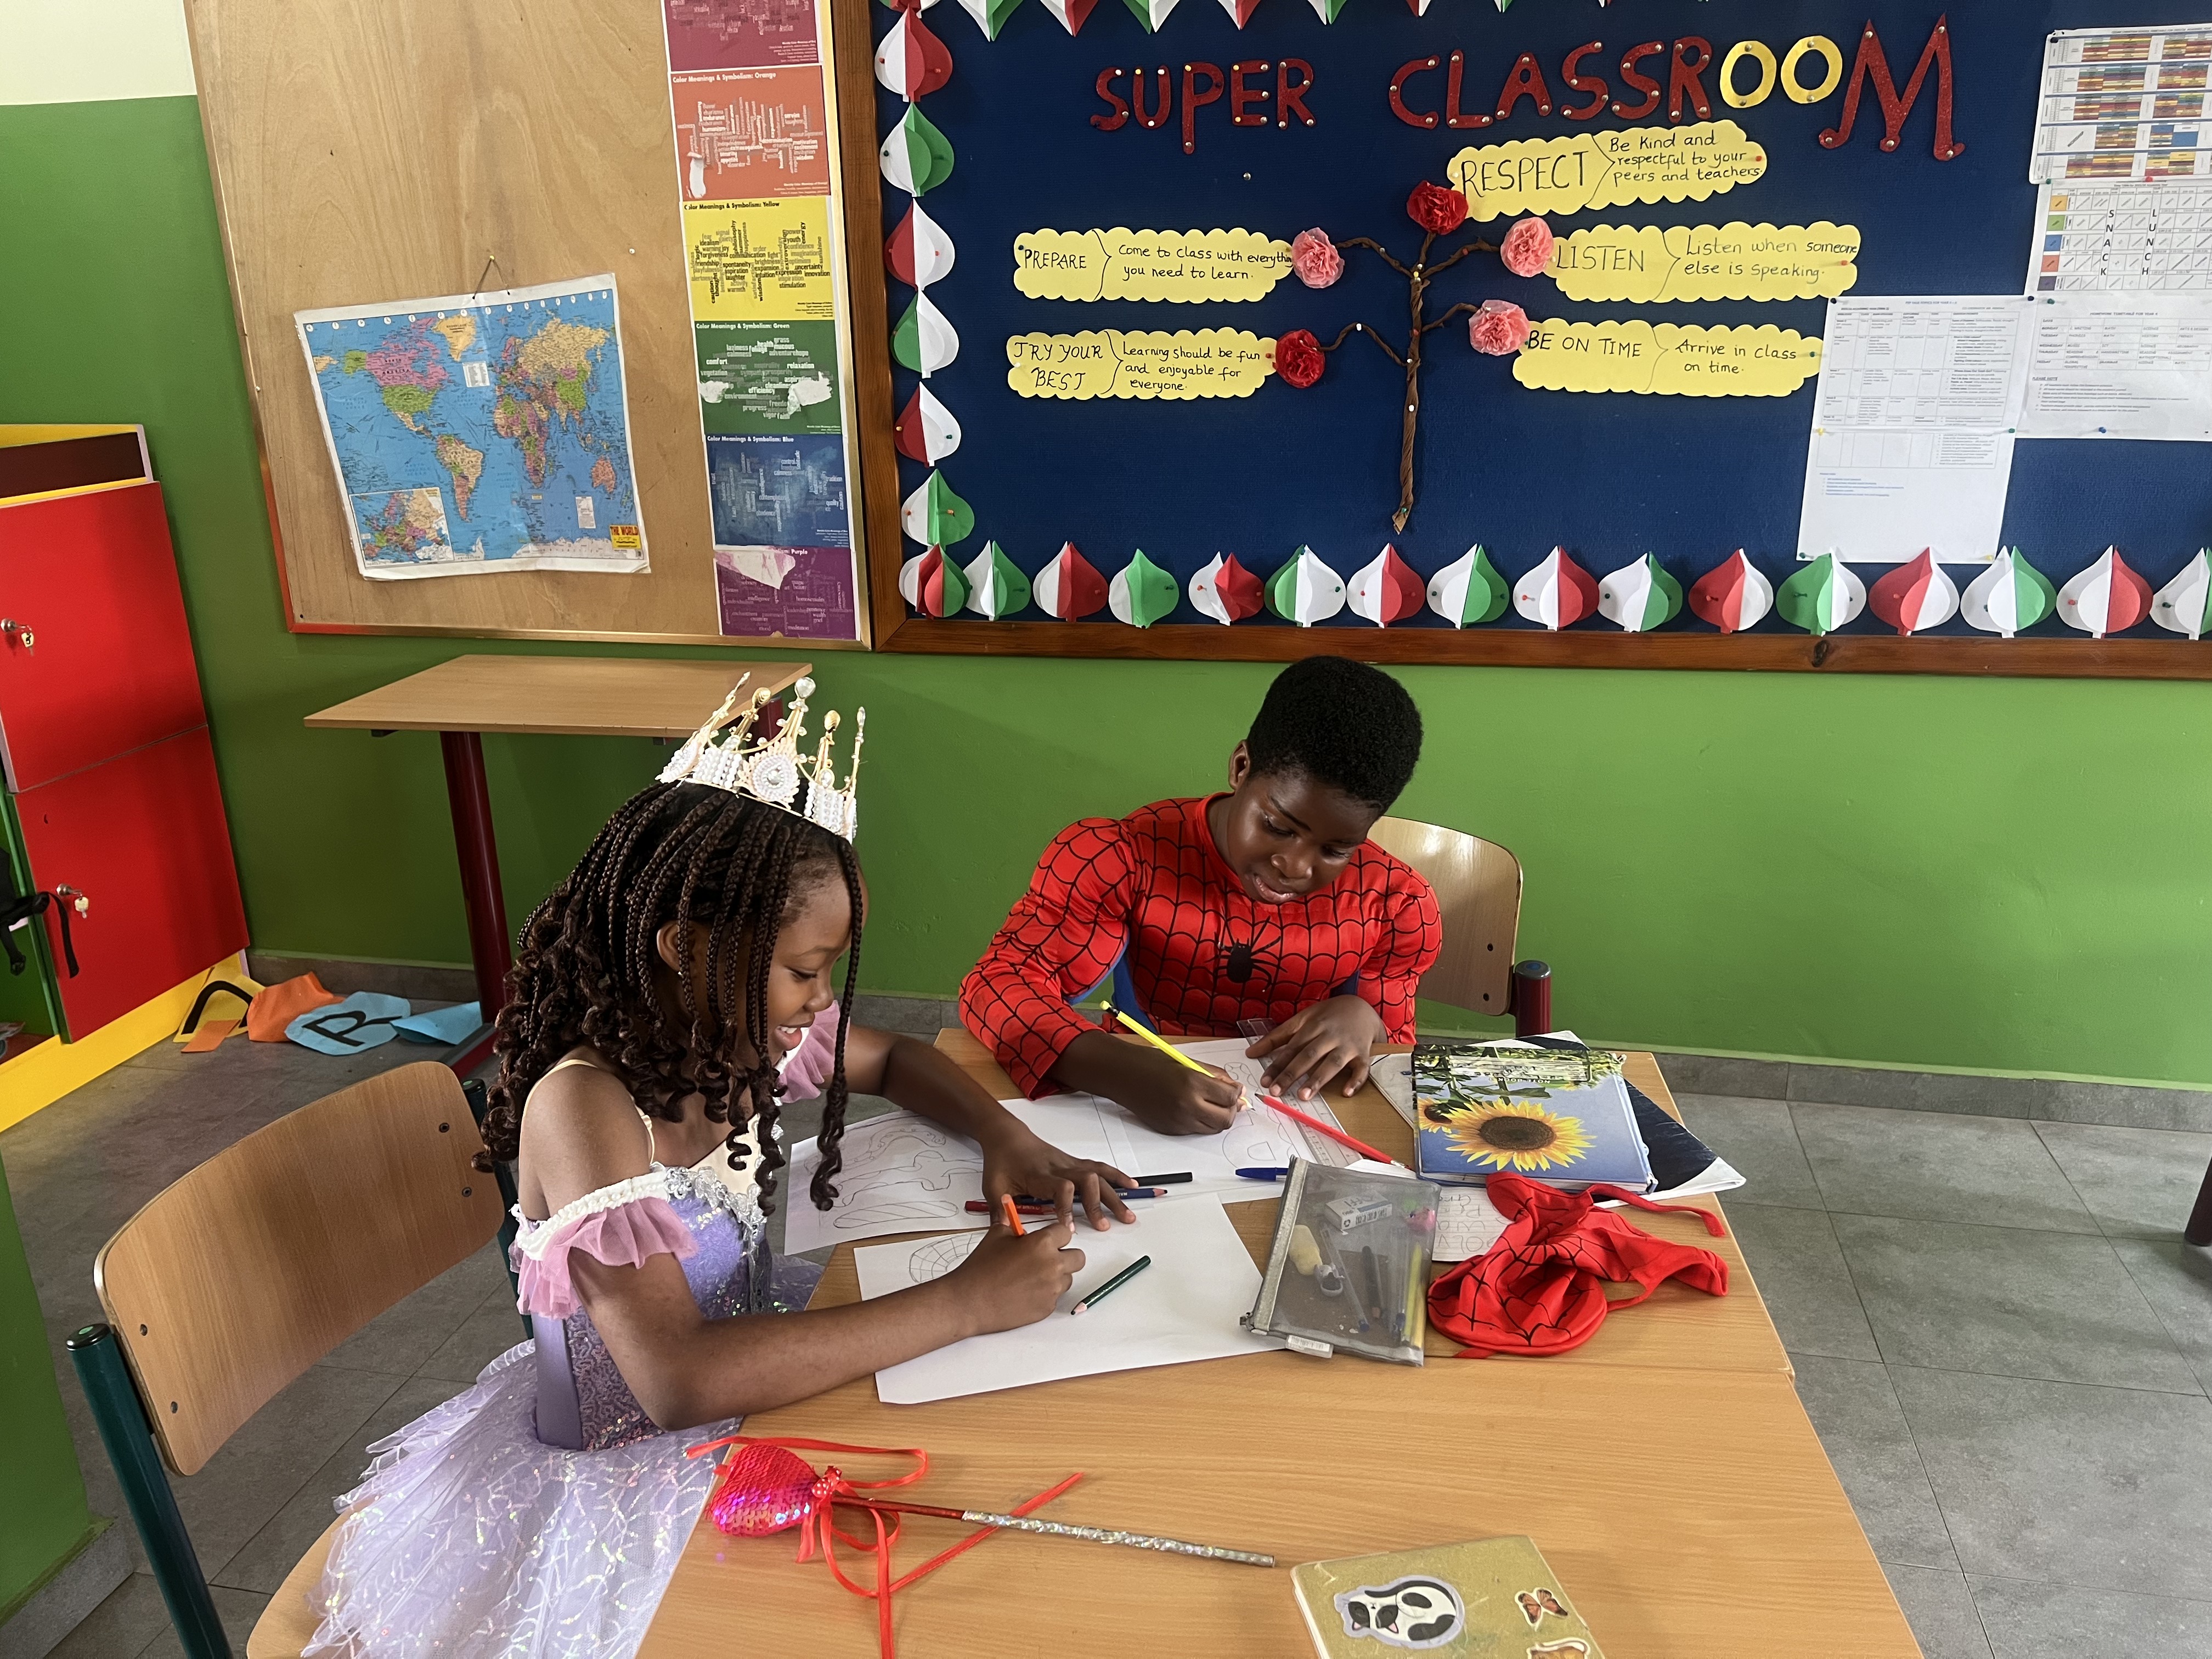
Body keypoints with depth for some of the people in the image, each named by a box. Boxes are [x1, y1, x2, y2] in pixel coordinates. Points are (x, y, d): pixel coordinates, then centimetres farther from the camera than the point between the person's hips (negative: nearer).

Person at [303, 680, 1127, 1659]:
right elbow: (680, 1380, -37)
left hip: (741, 1361, 7)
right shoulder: (585, 1107, -28)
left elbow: (893, 1061, 11)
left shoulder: (735, 1030, -9)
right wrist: (960, 1304, -35)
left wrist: (1006, 1140, -9)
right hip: (623, 1472, -7)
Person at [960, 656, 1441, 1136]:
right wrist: (1123, 1071, -34)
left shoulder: (1394, 905, -6)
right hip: (1143, 1126, -1)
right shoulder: (1124, 857, -13)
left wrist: (1366, 1024, -21)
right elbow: (1001, 982, -18)